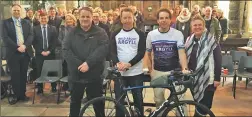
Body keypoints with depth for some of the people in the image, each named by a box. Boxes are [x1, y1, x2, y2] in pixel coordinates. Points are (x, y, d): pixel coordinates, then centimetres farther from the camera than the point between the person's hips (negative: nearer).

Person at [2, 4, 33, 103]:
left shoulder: (26, 22, 13)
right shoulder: (6, 22, 3)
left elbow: (31, 35, 4)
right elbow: (5, 37, -7)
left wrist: (25, 45, -13)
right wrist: (17, 47, -16)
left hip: (25, 52, 3)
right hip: (13, 53, -3)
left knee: (23, 74, 9)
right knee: (15, 75, 2)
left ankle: (23, 94, 19)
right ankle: (16, 95, 14)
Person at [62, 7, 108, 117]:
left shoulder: (100, 32, 0)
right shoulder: (72, 33, 5)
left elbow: (103, 49, -14)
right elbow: (66, 50, -6)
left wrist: (88, 63, -23)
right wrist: (78, 64, -18)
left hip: (94, 75, -1)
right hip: (76, 74, 2)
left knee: (98, 103, 11)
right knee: (75, 102, 17)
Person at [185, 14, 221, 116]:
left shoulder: (211, 40, -9)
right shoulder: (189, 40, 7)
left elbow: (218, 60, -11)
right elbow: (186, 59, 12)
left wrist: (217, 78, -14)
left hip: (208, 78, -5)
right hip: (194, 78, 5)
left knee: (204, 105, 1)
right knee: (197, 103, 15)